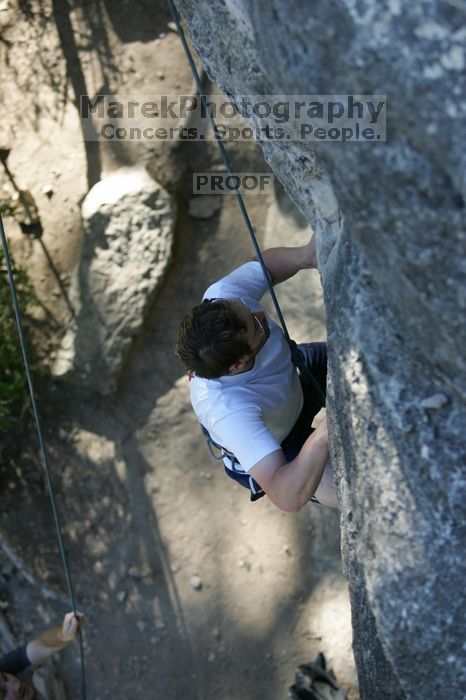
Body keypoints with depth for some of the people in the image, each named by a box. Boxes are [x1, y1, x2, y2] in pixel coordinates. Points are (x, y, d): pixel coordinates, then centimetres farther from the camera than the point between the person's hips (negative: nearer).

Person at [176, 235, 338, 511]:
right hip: (277, 443, -5)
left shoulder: (224, 296, -36)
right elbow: (287, 497, -50)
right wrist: (324, 435, -64)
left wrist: (305, 255, -36)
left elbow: (264, 264, -14)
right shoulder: (228, 410, -48)